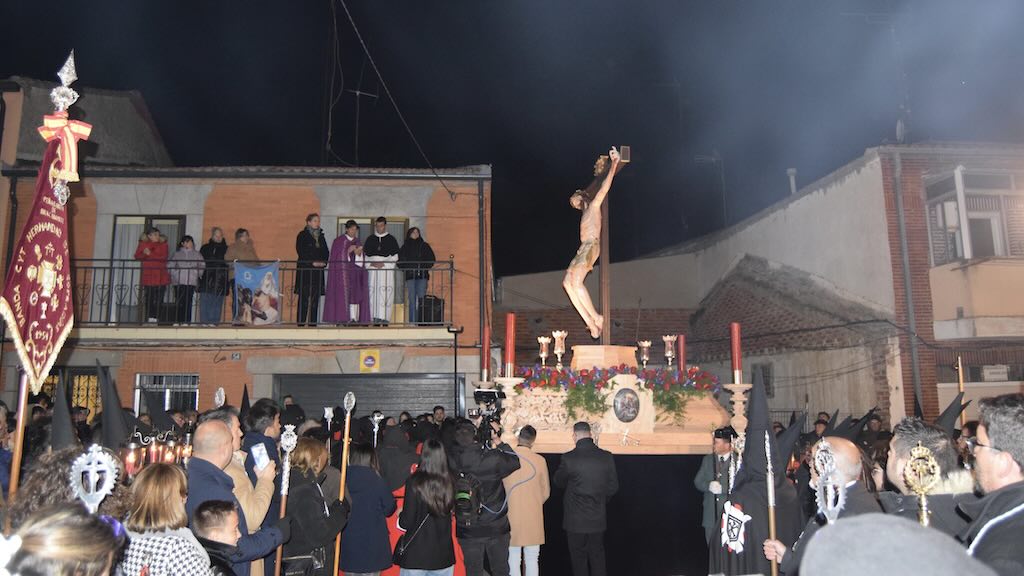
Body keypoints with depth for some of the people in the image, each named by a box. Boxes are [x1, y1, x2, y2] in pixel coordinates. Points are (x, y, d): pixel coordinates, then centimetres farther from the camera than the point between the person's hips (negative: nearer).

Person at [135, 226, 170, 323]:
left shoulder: (163, 244, 8)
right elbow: (137, 256, 5)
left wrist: (150, 254, -12)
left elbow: (163, 257, -6)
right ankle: (149, 318, 2)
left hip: (160, 276, -1)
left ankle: (156, 318, -3)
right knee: (148, 298, -1)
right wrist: (145, 254, -13)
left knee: (159, 299, -5)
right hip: (148, 276, 1)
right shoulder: (143, 244, 12)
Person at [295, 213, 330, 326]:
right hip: (305, 270, -5)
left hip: (318, 270, 5)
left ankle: (313, 322, 5)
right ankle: (301, 322, -3)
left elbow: (326, 252, 16)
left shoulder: (321, 236, 18)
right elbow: (301, 252, -8)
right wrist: (313, 262, -15)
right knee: (304, 297, -5)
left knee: (315, 297, 2)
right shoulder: (302, 235, 1)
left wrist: (324, 262, -4)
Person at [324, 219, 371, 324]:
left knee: (356, 294, -3)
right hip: (342, 272, -5)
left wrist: (358, 253, -6)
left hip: (355, 272, 5)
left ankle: (354, 318, -5)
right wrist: (348, 251, -14)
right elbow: (335, 256, -3)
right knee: (343, 294, -11)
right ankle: (342, 318, -12)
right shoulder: (339, 241, 2)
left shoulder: (358, 242, 16)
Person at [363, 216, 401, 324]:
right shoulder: (370, 239, 16)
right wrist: (372, 263, -4)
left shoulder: (391, 239, 8)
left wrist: (383, 263, -9)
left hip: (387, 269, -2)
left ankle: (385, 317, -10)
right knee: (373, 292, -4)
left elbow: (395, 257, 3)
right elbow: (365, 255, 15)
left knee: (385, 294, -10)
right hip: (373, 270, 3)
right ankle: (375, 317, -2)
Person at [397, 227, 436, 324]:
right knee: (412, 300, -3)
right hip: (410, 276, 0)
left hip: (422, 276, 0)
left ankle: (421, 320, -5)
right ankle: (412, 321, -1)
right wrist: (406, 269, -5)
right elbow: (400, 261, 10)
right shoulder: (405, 247, 13)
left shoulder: (424, 246, 12)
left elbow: (431, 259, 8)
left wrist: (425, 268, -5)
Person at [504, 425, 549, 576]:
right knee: (532, 560, 10)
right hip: (533, 517, 0)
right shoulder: (539, 460, -9)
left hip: (511, 517, 0)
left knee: (513, 560, 8)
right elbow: (546, 492, 1)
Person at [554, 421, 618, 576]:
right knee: (597, 558, 16)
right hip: (598, 520, 3)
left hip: (576, 521, -3)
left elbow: (559, 482, 0)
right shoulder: (607, 457, -7)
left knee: (579, 561, 10)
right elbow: (613, 487, 3)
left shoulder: (569, 458, -17)